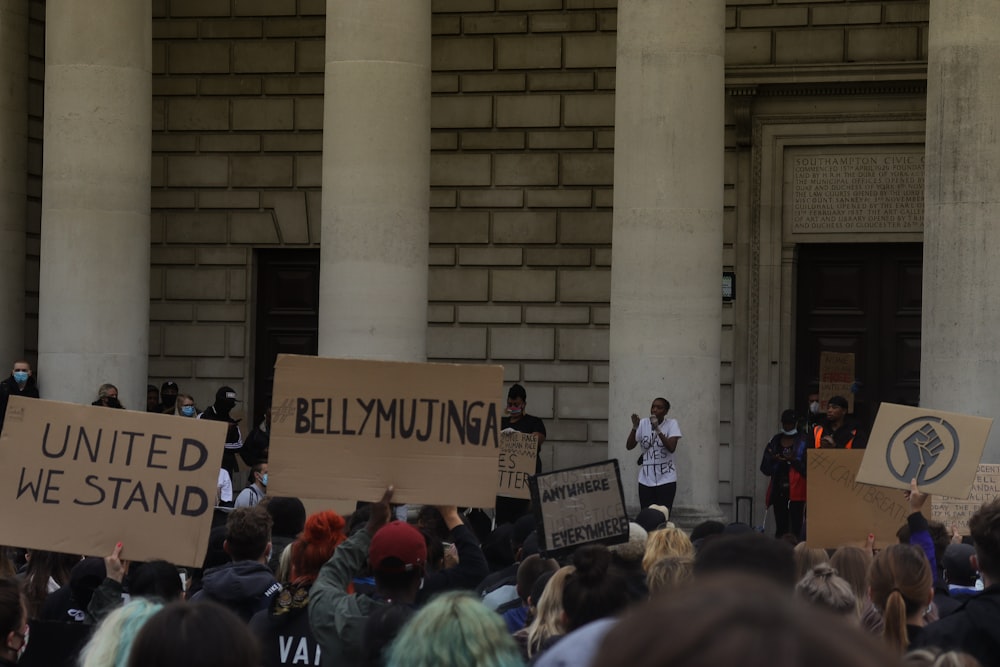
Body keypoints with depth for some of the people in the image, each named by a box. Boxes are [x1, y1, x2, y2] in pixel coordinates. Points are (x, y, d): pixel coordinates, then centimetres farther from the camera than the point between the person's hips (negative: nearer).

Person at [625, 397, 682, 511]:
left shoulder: (671, 424, -4)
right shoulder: (643, 423, 3)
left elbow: (671, 448, -18)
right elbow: (629, 446, -2)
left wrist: (657, 429, -25)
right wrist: (635, 427, -16)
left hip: (666, 479, -3)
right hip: (646, 480, 3)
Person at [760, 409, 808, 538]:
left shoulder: (803, 441, 2)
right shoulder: (775, 441, 14)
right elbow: (764, 468, 13)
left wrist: (794, 460, -20)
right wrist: (772, 459, -7)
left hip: (796, 491, -4)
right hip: (779, 490, 4)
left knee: (795, 528, -10)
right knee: (780, 528, 4)